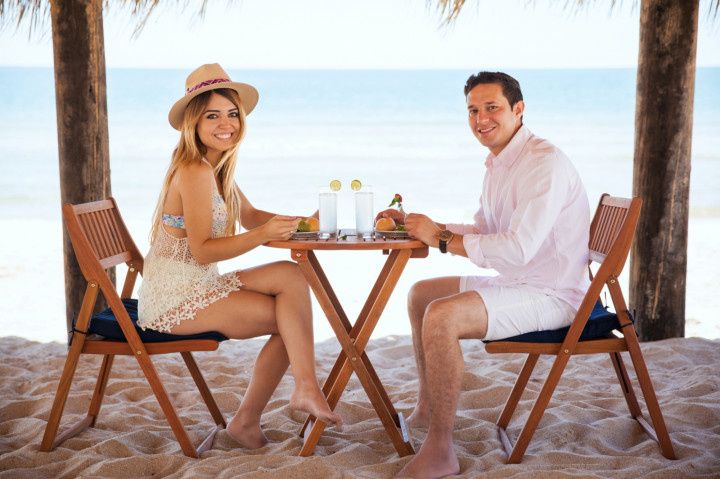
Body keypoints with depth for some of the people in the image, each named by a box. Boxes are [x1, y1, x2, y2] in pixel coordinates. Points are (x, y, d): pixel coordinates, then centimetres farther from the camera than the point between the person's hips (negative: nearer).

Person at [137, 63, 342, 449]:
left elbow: (249, 215, 18)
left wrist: (298, 223, 1)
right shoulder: (195, 171, -18)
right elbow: (202, 251, -21)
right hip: (174, 297, -9)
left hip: (196, 286, 9)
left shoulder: (216, 167, 11)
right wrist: (263, 235, -32)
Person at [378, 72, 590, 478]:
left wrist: (440, 238, -22)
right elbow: (484, 230, 22)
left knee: (441, 316, -29)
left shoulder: (545, 163, -21)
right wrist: (416, 225, 10)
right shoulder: (499, 163, 11)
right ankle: (428, 410, 28)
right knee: (420, 294, 19)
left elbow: (518, 248, -31)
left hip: (553, 295, -11)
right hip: (517, 283, 11)